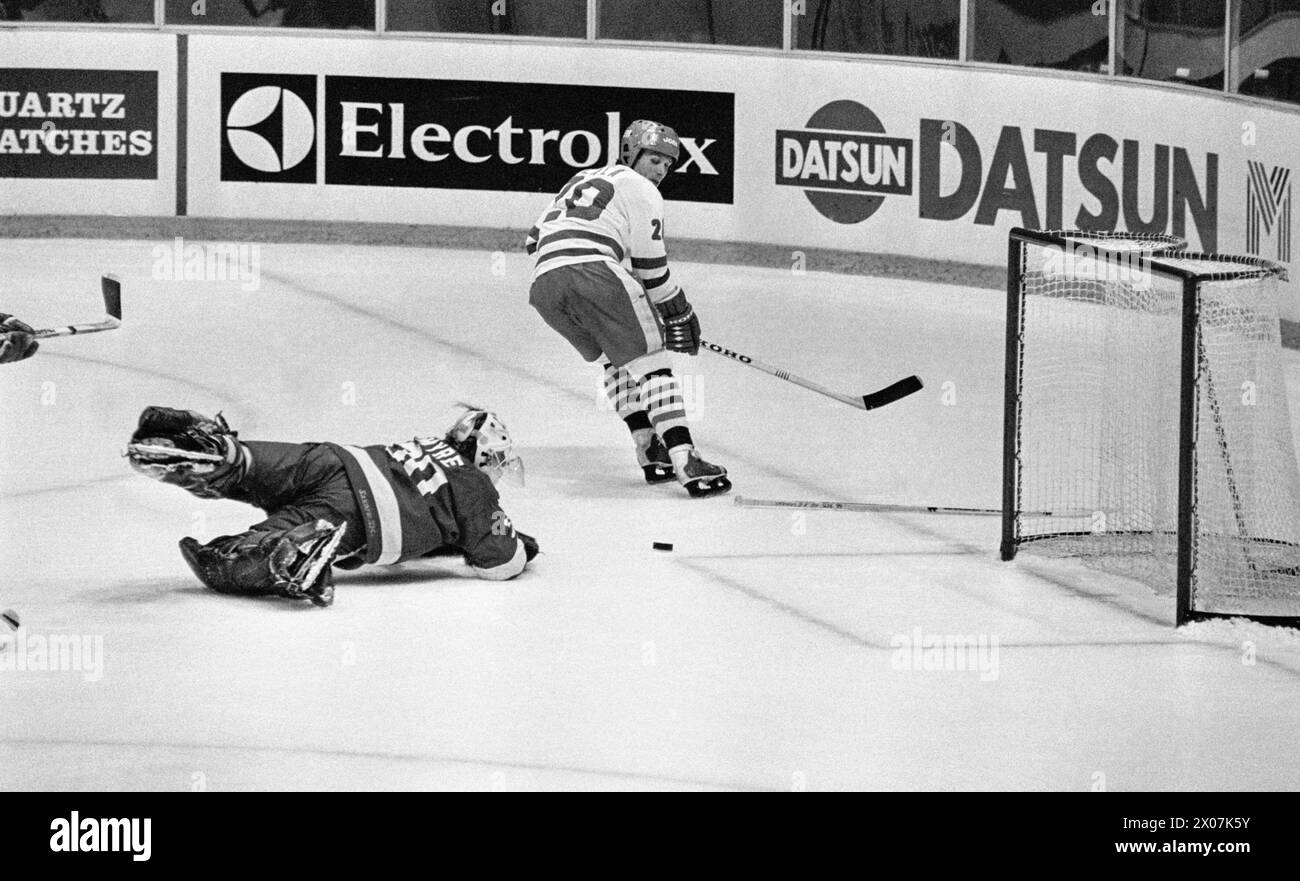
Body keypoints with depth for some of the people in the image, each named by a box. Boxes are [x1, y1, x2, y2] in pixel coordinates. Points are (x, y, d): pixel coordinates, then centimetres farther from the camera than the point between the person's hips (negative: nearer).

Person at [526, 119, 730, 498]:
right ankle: (684, 459, -16)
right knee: (649, 361, -3)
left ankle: (649, 450, 17)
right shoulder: (640, 189, 12)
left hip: (542, 284, 7)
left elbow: (535, 239, 31)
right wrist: (678, 310, 13)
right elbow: (650, 264, 5)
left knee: (614, 357, 25)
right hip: (593, 271, -7)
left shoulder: (583, 178, 34)